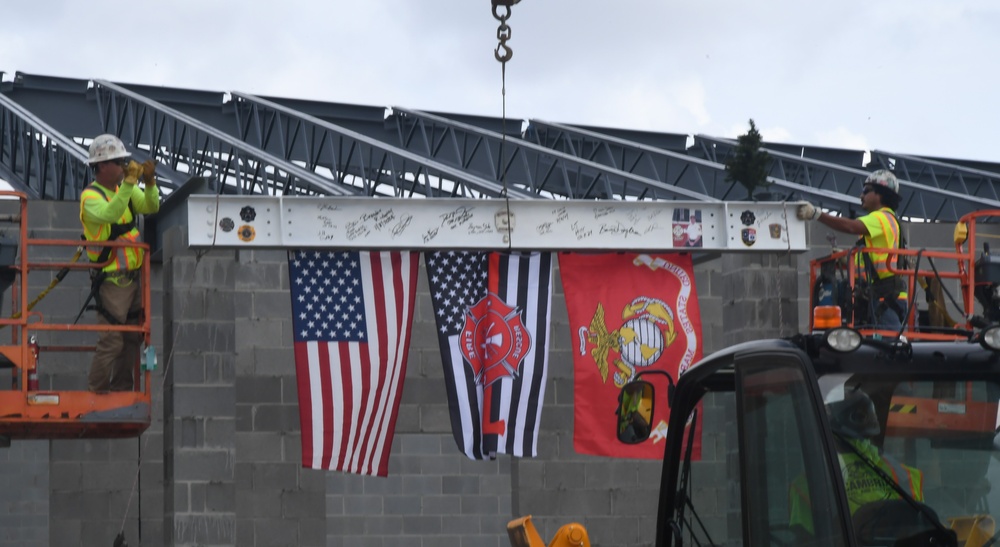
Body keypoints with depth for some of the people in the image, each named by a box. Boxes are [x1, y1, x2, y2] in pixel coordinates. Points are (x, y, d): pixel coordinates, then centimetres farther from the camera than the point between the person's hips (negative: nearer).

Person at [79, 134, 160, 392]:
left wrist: (149, 182, -17)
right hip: (111, 281, -8)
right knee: (112, 341, -10)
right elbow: (110, 214, -33)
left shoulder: (124, 188, 8)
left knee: (133, 338, 14)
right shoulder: (91, 197, -15)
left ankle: (121, 390, 25)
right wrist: (129, 182, -37)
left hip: (132, 277, 8)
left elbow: (151, 207, -1)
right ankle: (95, 393, 0)